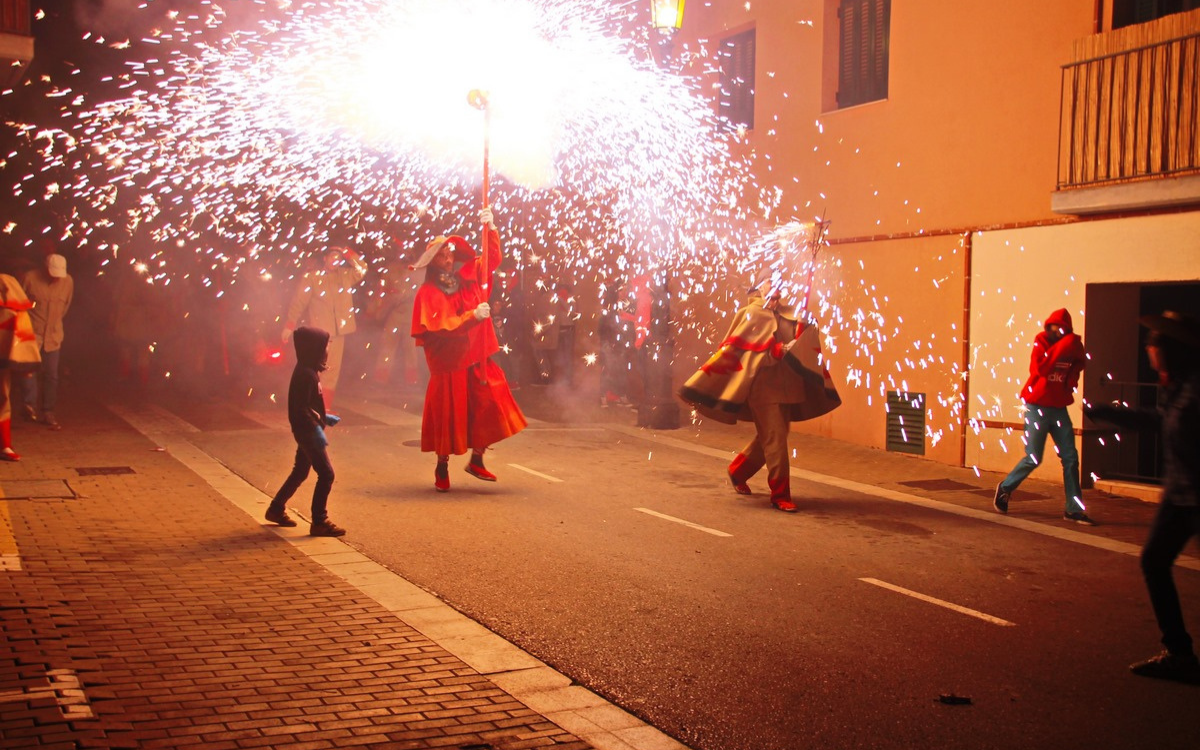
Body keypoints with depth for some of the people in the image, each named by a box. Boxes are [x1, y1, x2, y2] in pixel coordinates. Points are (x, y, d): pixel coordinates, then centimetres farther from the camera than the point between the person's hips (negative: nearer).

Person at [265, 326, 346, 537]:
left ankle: (276, 509, 32)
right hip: (308, 432, -10)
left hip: (308, 431, 10)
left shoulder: (309, 371, 10)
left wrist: (324, 417, 25)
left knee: (300, 471, 20)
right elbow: (301, 408, -24)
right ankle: (319, 522, -4)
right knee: (326, 474, -8)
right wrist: (317, 429, -28)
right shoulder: (306, 374, -21)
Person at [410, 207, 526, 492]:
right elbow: (436, 326, -18)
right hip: (449, 363, -5)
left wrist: (490, 228, -3)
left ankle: (476, 460, 13)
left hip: (478, 358, 5)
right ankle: (442, 468, 18)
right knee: (449, 416, 2)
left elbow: (492, 258, 11)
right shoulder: (428, 293, -9)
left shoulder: (467, 277, 6)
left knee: (489, 407, -2)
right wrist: (471, 316, -21)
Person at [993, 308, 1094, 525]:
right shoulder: (1041, 343, -7)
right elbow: (1041, 368, -25)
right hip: (1037, 407, -5)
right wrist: (1061, 348, -27)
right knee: (1033, 458, -4)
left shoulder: (1071, 347, 6)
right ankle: (1005, 488, 20)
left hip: (1059, 408, 5)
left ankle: (1074, 509, 4)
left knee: (1070, 458, 0)